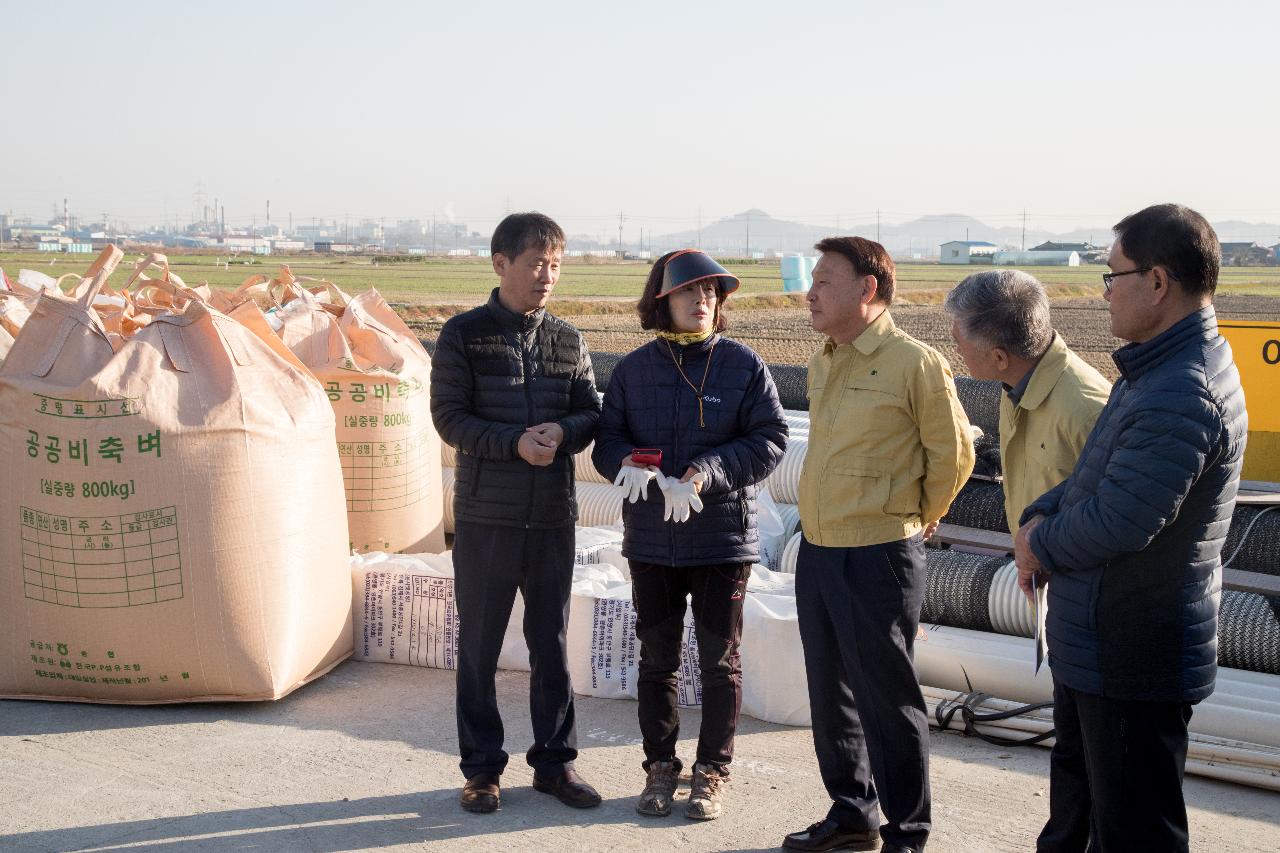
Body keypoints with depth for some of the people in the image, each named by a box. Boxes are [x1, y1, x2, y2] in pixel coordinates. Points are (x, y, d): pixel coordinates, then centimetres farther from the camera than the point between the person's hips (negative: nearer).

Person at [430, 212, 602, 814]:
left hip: (553, 515, 3)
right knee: (479, 645, 6)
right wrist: (514, 443, -22)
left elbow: (592, 412, 8)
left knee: (551, 642, 11)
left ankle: (554, 760, 24)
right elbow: (449, 416, -8)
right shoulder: (465, 334, -4)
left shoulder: (567, 339, 7)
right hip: (485, 515, -3)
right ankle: (482, 768, 19)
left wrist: (563, 432, -15)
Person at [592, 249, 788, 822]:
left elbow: (769, 440, -8)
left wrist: (710, 472, -21)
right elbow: (606, 436, 5)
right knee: (656, 658, 12)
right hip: (650, 539, 2)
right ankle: (660, 766, 25)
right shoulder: (634, 368, 3)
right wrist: (627, 463, -18)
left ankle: (712, 772, 20)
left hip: (723, 537, -2)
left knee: (720, 660, 7)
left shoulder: (743, 365, -4)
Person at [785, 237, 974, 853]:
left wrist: (917, 518, 8)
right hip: (817, 551, 8)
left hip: (879, 559, -7)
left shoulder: (915, 364, -12)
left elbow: (953, 454, -3)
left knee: (887, 699, 2)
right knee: (830, 693, 16)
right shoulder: (822, 365, 11)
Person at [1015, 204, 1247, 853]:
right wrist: (1040, 517, -2)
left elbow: (1118, 523, -30)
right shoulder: (1156, 370, 9)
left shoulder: (1181, 397, -27)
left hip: (1133, 658, -11)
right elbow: (1093, 475, 18)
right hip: (1093, 646, 11)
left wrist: (1040, 545, -10)